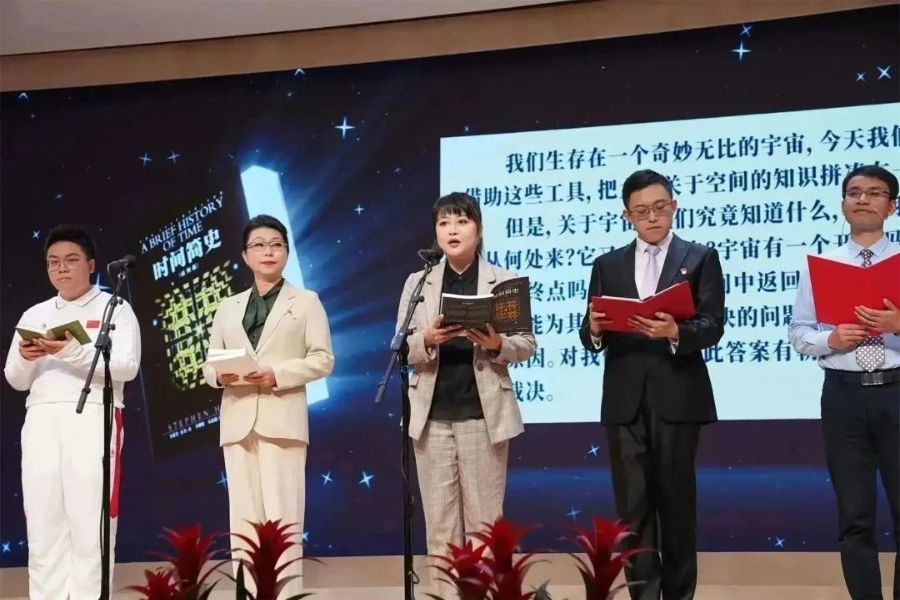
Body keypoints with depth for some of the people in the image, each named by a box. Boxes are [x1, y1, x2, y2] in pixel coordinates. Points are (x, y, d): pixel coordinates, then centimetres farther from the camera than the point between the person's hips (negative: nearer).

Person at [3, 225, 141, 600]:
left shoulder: (115, 309, 7)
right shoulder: (34, 316, 21)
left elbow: (127, 367, -6)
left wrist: (72, 351, -18)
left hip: (93, 418, -4)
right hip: (41, 420, 4)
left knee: (89, 520, -9)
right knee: (42, 522, -1)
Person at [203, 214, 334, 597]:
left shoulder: (306, 301, 10)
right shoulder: (228, 307, 20)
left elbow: (323, 359, 0)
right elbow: (209, 364, 15)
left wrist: (277, 374, -14)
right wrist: (220, 375, -9)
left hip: (282, 420, -4)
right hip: (238, 422, 4)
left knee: (282, 518, -10)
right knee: (243, 520, 1)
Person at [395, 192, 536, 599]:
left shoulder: (503, 280, 4)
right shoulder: (418, 282, 9)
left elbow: (527, 344, 3)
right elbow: (401, 348, 4)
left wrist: (497, 345, -17)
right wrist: (427, 339, -16)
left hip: (483, 414, -2)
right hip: (433, 415, 2)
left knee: (485, 520, 1)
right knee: (440, 522, 4)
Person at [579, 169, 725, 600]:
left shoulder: (700, 258, 5)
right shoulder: (608, 265, 13)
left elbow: (713, 326, -6)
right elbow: (591, 337, 8)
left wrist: (675, 332, -25)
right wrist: (595, 329, -16)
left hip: (676, 396, -2)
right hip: (624, 398, 2)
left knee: (676, 501, 4)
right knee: (632, 504, 2)